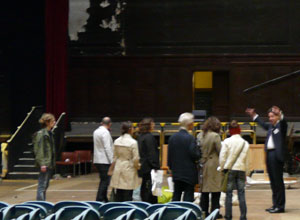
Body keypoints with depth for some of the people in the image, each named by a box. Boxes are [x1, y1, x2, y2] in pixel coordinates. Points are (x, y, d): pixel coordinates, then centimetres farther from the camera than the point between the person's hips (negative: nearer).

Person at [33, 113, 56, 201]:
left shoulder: (49, 133, 14)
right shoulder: (41, 134, -14)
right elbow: (40, 149, -18)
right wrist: (42, 163, -23)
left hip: (49, 163, 10)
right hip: (45, 163, -10)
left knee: (45, 185, 14)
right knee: (42, 185, -9)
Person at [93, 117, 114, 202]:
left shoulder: (96, 131, 13)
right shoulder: (105, 132, -15)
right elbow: (107, 148, -18)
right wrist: (112, 161, -15)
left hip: (97, 160, 9)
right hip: (105, 161, -9)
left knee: (104, 180, 15)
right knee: (105, 180, -6)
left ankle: (104, 199, 20)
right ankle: (99, 200, -8)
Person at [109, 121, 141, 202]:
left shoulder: (116, 141, 3)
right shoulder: (133, 142, -13)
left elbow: (114, 157, 9)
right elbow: (136, 159, -11)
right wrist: (137, 167, 7)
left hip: (118, 169, 5)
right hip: (129, 169, -5)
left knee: (119, 194, 9)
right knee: (128, 196, -1)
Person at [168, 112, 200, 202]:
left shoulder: (173, 137, 4)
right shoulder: (190, 138, -15)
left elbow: (169, 155, 8)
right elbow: (195, 155, -18)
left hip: (176, 172, 6)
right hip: (189, 173, -6)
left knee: (176, 196, 13)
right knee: (188, 197, -1)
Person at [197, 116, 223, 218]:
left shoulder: (199, 135, 3)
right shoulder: (215, 136, -13)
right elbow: (220, 151, -11)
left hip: (203, 165, 6)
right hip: (214, 165, -5)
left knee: (204, 189, 11)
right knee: (215, 190, 2)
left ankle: (203, 211, 13)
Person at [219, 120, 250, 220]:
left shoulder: (227, 141, -5)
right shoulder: (245, 143, 5)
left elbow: (222, 156, -8)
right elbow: (246, 160, 8)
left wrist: (222, 168, 3)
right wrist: (246, 173, 15)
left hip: (229, 170, -2)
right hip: (241, 169, 2)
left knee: (229, 193, 2)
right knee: (241, 193, 4)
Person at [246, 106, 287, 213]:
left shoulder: (281, 125, -3)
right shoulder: (270, 127, 19)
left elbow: (283, 121, -25)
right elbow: (263, 124, 38)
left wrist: (280, 114, -44)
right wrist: (254, 115, 44)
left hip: (277, 155, -8)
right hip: (269, 154, 8)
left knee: (278, 181, -6)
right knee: (273, 181, 11)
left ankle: (280, 206, -3)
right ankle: (275, 204, 16)